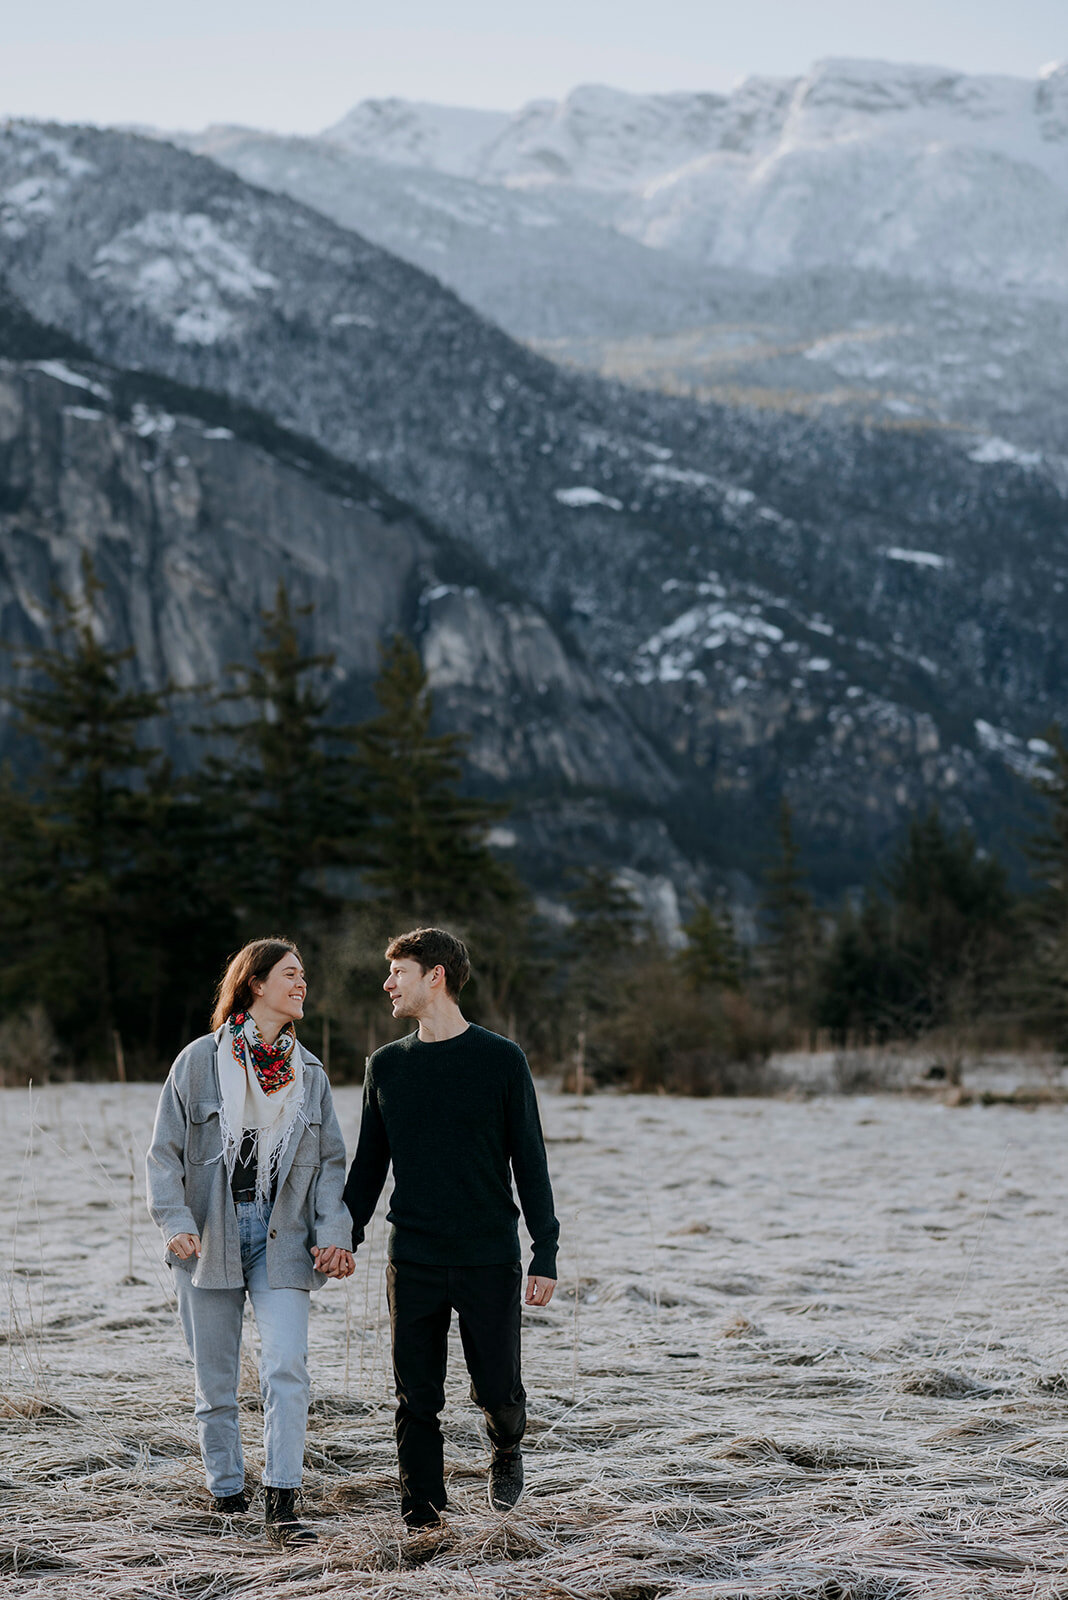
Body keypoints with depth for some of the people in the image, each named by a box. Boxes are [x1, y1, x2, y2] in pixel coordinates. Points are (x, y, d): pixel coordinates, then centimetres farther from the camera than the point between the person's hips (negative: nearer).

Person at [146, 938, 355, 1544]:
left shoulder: (311, 1072, 9)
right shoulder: (200, 1061, -1)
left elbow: (331, 1161, 10)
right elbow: (165, 1152, -1)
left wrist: (333, 1232, -4)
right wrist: (176, 1222, -14)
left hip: (281, 1238, 1)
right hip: (211, 1237, -1)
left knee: (287, 1367, -13)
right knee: (216, 1378, 7)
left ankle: (282, 1504, -10)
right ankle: (226, 1492, 22)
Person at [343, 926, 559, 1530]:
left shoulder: (502, 1060, -2)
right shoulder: (387, 1065, 8)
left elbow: (529, 1162, -1)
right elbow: (369, 1164, 15)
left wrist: (546, 1254, -5)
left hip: (490, 1259, -2)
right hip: (412, 1263, 3)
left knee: (497, 1390, 1)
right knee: (417, 1400, 3)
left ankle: (507, 1448, 34)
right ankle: (423, 1519, 14)